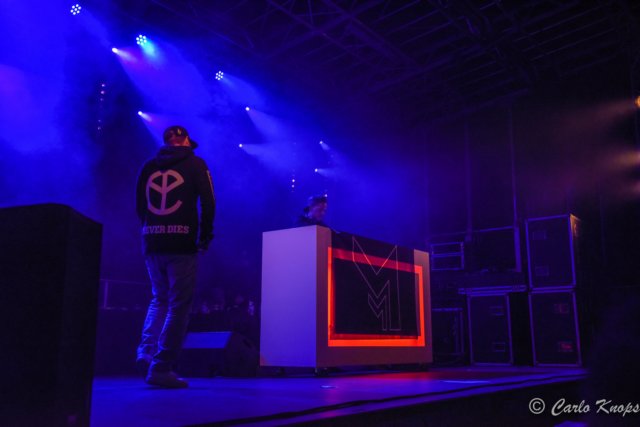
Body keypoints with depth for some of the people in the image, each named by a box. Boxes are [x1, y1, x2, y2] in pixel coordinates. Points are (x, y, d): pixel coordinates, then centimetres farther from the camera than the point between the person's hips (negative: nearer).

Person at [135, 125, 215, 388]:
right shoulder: (195, 164, 3)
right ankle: (161, 368, -2)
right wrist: (204, 238, 5)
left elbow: (140, 207, 13)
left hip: (151, 242, 5)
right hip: (182, 243, -4)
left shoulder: (149, 167, 14)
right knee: (179, 305, 2)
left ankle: (146, 351, 3)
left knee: (159, 299, 20)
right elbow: (208, 203, -4)